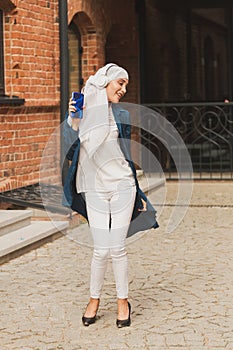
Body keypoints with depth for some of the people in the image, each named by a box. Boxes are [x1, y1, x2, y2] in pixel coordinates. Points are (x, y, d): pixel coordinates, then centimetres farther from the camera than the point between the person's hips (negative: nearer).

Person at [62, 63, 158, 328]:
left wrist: (137, 193, 14)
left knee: (117, 248, 1)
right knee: (101, 249, -1)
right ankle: (94, 299, 19)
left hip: (122, 186, 1)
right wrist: (72, 120, -15)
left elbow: (126, 156, 13)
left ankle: (122, 301, 17)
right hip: (94, 190, -1)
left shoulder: (121, 115, 6)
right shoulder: (82, 110, 2)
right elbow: (70, 152, -2)